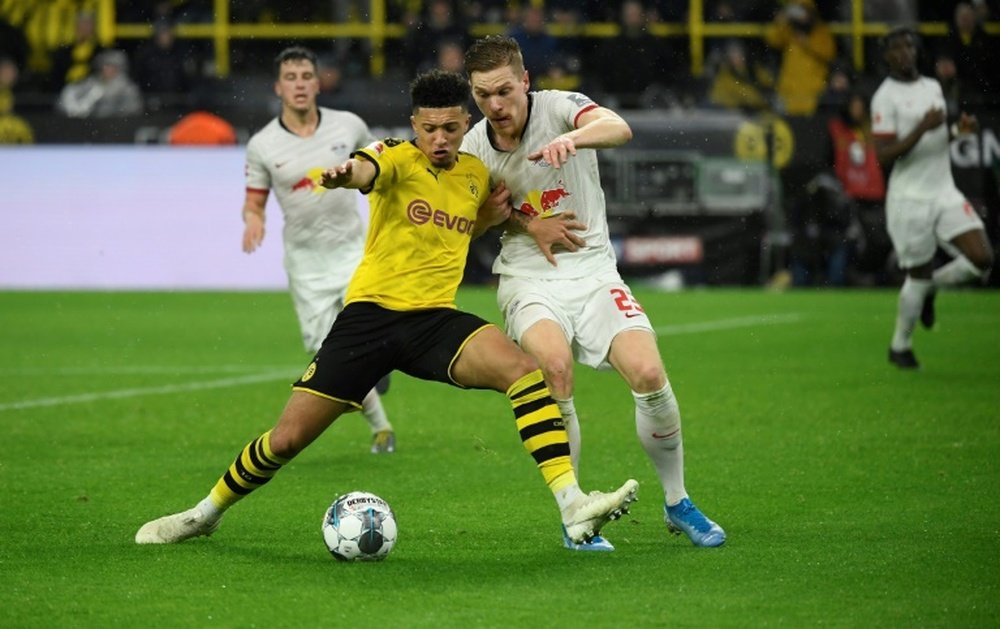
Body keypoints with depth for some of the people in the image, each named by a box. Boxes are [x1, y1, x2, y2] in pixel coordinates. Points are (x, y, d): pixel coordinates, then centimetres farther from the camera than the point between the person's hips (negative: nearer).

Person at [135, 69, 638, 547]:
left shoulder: (476, 174, 10)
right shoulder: (398, 158, -6)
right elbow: (366, 169, -33)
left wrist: (492, 217, 11)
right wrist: (345, 173, -57)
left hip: (436, 319, 3)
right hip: (370, 313, -3)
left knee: (523, 370, -25)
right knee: (286, 440, -2)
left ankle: (573, 507, -28)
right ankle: (207, 512, 25)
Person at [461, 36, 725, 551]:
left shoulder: (558, 107, -9)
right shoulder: (473, 147, 1)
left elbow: (618, 128, -31)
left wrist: (572, 139, -53)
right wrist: (526, 223, -4)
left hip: (592, 271, 0)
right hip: (528, 281, 1)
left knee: (648, 374, -20)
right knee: (554, 365, -30)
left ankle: (677, 504, 5)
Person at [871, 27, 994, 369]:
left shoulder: (933, 87, 13)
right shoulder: (885, 97, -9)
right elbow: (884, 155, -16)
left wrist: (958, 129, 5)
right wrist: (922, 128, -25)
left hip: (945, 192, 6)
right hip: (909, 198, -6)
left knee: (982, 260, -9)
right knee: (918, 275, 0)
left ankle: (930, 287, 19)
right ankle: (900, 347, 21)